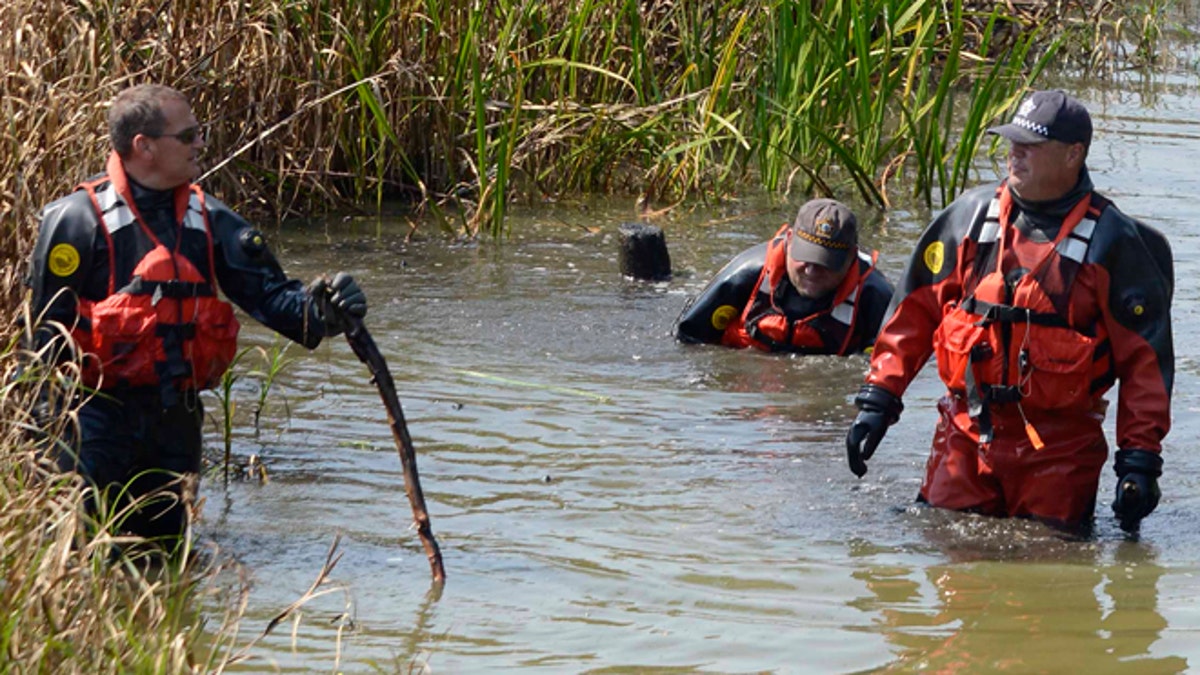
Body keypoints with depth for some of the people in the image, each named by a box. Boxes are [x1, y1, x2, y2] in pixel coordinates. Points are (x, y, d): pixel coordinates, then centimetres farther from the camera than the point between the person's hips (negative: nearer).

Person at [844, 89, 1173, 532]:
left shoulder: (1113, 243, -4)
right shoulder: (972, 216, 6)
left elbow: (1145, 358, -4)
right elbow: (916, 309, 10)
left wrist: (1139, 462, -10)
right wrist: (878, 398, 2)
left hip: (1059, 445, -3)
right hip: (965, 431, 3)